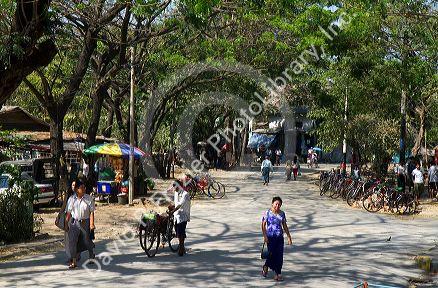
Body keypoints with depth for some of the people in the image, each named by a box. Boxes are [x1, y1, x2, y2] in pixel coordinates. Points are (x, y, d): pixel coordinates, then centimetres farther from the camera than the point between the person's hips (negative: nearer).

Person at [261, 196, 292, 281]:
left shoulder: (282, 214, 7)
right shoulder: (267, 213, -5)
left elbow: (285, 226, 13)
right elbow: (263, 225, -5)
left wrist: (289, 237, 10)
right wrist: (265, 236, -13)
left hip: (280, 237, 4)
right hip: (270, 237, -4)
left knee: (279, 256, -1)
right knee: (272, 254, -3)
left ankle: (278, 274, 5)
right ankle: (266, 267, 27)